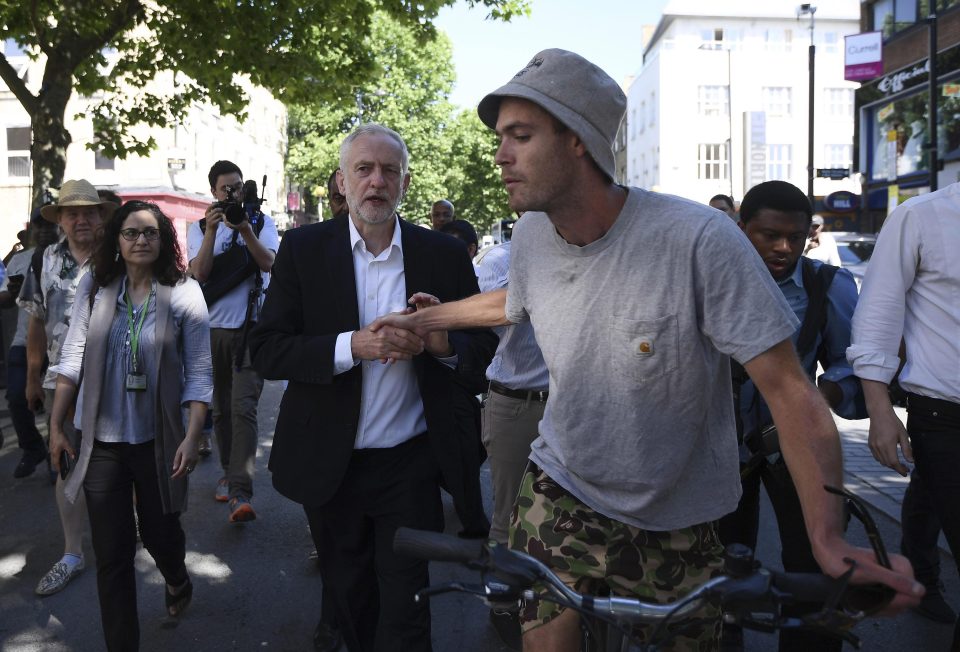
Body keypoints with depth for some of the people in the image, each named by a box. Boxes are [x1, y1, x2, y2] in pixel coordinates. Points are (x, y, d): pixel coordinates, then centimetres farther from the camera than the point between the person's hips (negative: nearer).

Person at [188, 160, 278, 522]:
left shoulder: (261, 222, 5)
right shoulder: (199, 228, 9)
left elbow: (269, 263, -11)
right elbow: (200, 273, -7)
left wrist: (246, 231, -24)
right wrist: (212, 231, -17)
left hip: (251, 326, -3)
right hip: (213, 326, 3)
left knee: (243, 407, -12)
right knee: (220, 407, 10)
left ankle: (241, 493, -16)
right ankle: (228, 472, 27)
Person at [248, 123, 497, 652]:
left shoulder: (444, 255, -2)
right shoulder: (304, 249, -3)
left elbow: (484, 346, 2)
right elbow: (266, 350, -9)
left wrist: (441, 344, -20)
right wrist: (350, 346, -23)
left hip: (411, 465, -1)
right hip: (329, 464, 1)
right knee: (350, 600, 21)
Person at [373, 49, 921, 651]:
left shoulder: (699, 239, -26)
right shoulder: (531, 237, -8)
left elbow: (787, 388, -23)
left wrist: (830, 538, -33)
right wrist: (424, 318, 21)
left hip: (676, 523, -2)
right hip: (560, 493, 3)